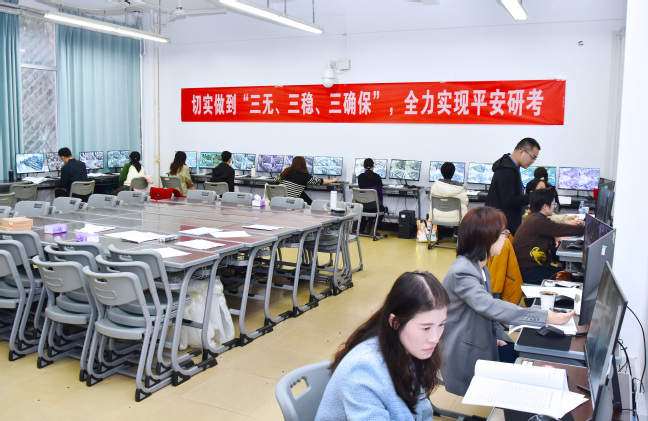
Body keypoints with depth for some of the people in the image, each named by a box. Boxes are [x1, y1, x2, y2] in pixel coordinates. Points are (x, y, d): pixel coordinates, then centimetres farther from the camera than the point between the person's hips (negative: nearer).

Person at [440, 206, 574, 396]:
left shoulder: (480, 267, 9)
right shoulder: (461, 272, -24)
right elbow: (490, 307, -36)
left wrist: (499, 336, 0)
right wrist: (545, 317, -37)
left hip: (482, 343, 9)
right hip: (465, 358, -9)